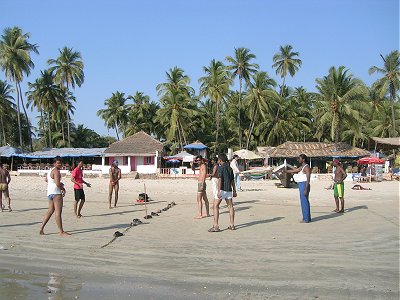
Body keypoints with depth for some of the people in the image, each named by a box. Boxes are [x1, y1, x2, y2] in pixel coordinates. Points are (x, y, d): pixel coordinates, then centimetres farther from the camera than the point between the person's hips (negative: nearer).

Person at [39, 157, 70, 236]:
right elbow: (58, 184, -24)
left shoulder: (50, 170, 17)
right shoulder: (56, 171, -14)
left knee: (50, 211, 15)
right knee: (58, 212, -8)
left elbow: (46, 179, 35)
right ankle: (61, 232, -7)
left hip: (50, 193, 10)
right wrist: (63, 189, -4)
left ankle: (41, 228, 13)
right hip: (56, 193, -10)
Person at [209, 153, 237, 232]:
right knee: (230, 206, 13)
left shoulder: (221, 167, -9)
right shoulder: (230, 168, 13)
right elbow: (233, 181, 17)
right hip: (229, 190, 7)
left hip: (222, 189, -7)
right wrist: (234, 191, 23)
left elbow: (220, 179, -17)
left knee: (216, 206, -3)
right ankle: (232, 225, 16)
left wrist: (219, 191, -21)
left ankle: (216, 226, -10)